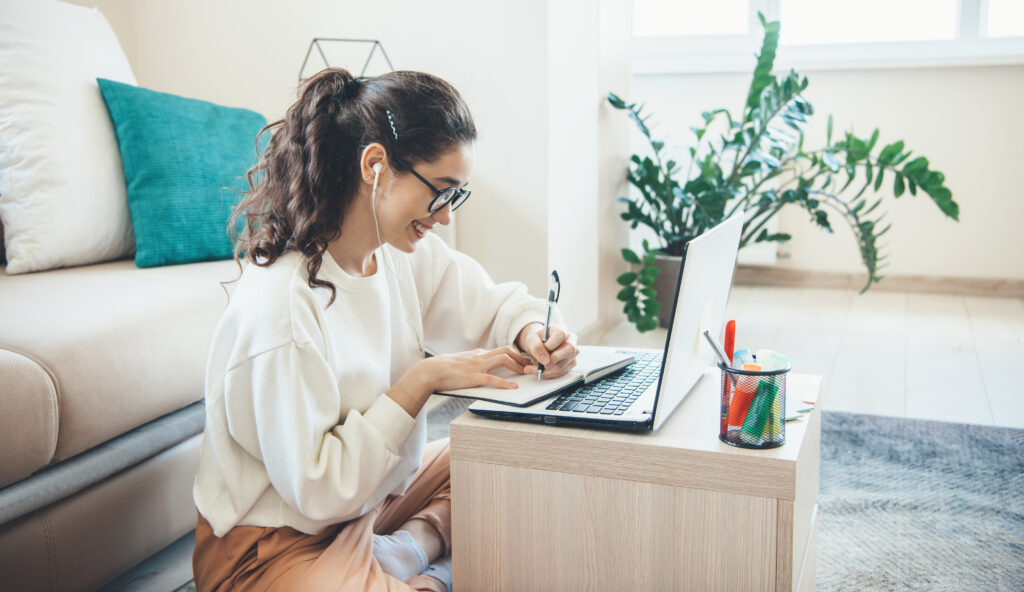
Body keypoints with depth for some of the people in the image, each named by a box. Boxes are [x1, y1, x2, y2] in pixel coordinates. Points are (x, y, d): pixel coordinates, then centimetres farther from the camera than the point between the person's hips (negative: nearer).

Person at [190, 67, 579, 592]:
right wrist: (424, 379, -26)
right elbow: (315, 489, -26)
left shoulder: (405, 253, -6)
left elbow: (492, 304, 10)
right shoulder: (279, 305, -30)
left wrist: (531, 331, -14)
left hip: (370, 491, 9)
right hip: (276, 543, -9)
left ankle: (410, 549, 0)